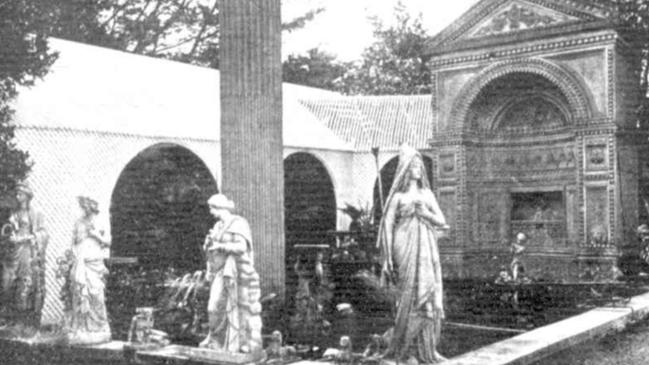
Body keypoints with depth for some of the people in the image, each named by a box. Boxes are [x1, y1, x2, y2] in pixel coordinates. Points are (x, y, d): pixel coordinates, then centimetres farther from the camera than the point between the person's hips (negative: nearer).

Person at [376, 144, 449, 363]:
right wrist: (388, 257, -8)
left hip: (426, 249, 4)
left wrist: (426, 213, -8)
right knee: (411, 295, -8)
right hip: (406, 248, -4)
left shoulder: (427, 194, 15)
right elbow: (388, 225, -1)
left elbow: (442, 221, 12)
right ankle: (404, 347, 2)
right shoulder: (398, 196, 4)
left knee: (429, 294, -1)